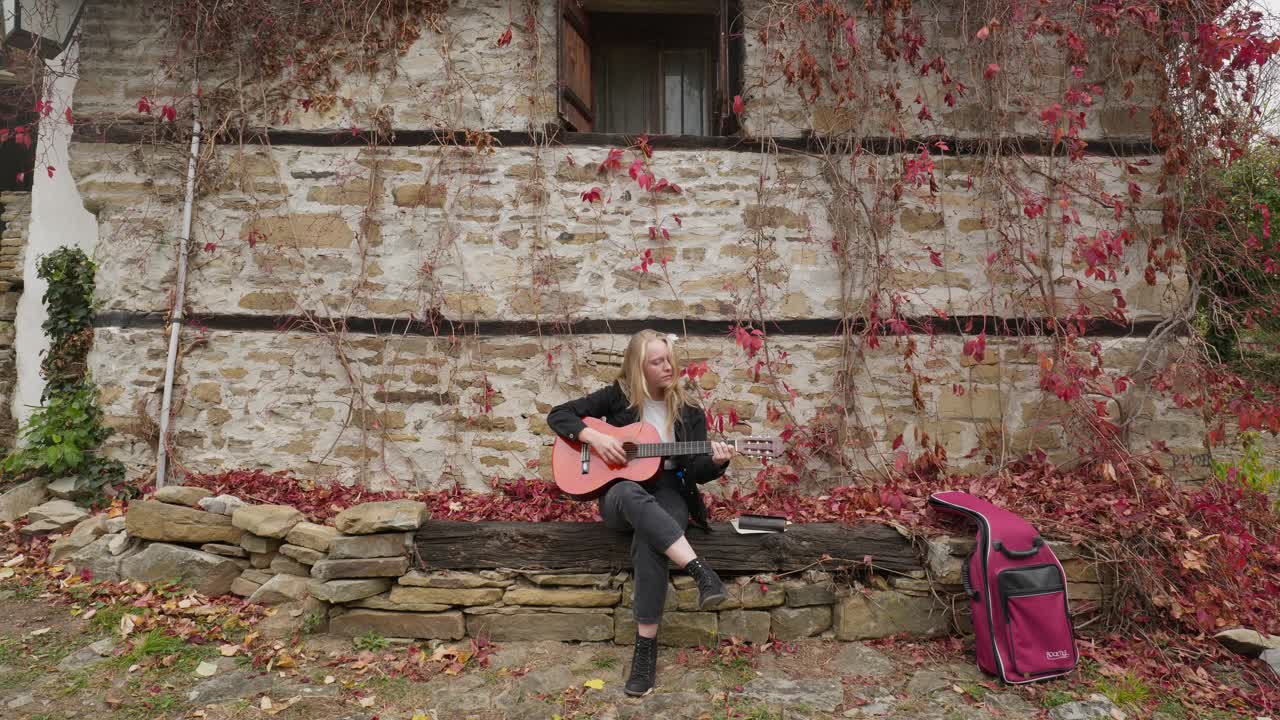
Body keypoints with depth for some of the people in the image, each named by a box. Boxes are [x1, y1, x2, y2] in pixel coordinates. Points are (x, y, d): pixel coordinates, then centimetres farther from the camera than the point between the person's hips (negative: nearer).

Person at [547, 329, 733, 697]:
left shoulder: (689, 413, 6)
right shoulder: (617, 396, 3)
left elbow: (697, 473, 2)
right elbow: (558, 415, 2)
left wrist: (716, 462, -21)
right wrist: (594, 436, -15)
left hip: (668, 494, 1)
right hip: (619, 496, 0)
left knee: (649, 543, -36)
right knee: (630, 493, -41)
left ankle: (646, 648, -27)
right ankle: (702, 572, -47)